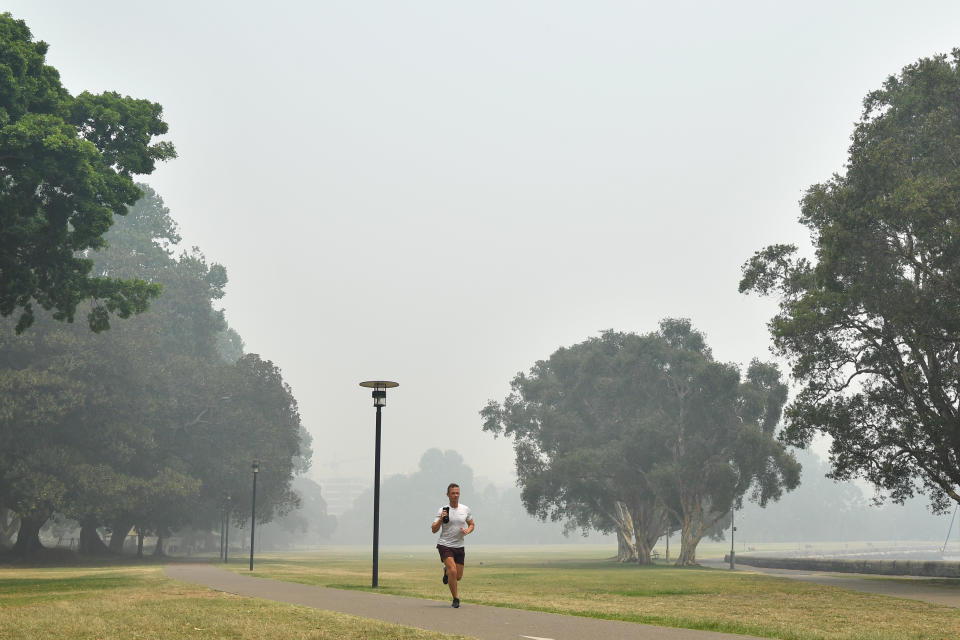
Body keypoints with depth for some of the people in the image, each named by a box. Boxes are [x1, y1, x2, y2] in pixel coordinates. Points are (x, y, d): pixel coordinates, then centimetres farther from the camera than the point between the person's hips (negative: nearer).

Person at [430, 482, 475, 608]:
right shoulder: (443, 510, -6)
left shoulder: (465, 509, 3)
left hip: (459, 546, 4)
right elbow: (434, 530, -7)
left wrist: (467, 531, -6)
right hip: (444, 545, -4)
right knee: (453, 571, -21)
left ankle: (447, 571, 41)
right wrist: (441, 519, -24)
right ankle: (456, 599, -6)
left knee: (458, 576, 6)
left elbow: (472, 524, 16)